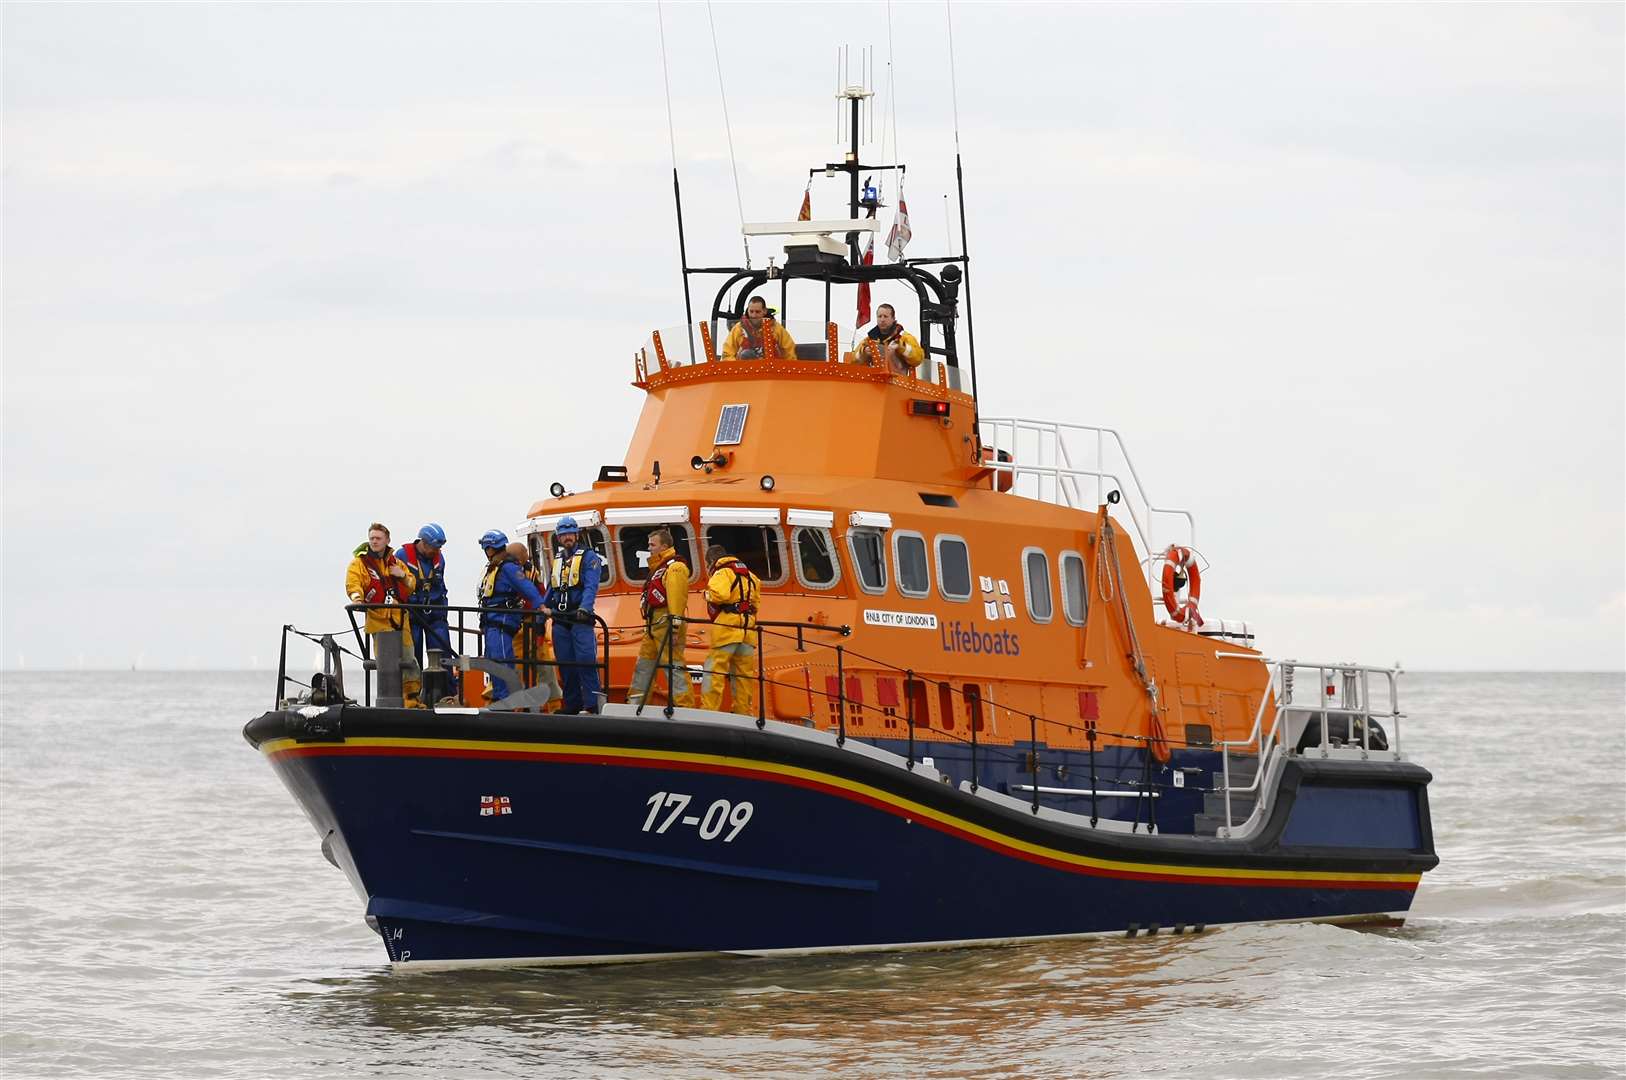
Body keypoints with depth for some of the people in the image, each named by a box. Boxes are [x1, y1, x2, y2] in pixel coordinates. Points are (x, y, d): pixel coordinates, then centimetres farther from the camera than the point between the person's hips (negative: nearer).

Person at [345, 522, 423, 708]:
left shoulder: (395, 562, 17)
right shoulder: (359, 563, 3)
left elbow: (412, 586, 22)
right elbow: (353, 583, -14)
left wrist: (403, 576, 1)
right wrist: (356, 597, -35)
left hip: (400, 618, 4)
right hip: (378, 619, -4)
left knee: (408, 660, 6)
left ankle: (412, 698, 13)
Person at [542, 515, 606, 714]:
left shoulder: (588, 557, -1)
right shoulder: (557, 559, 20)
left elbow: (591, 586, -14)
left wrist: (585, 608, -30)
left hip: (580, 618, -7)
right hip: (560, 620, 7)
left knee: (585, 661, -14)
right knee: (565, 665, 6)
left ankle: (591, 705, -15)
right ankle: (572, 704, 12)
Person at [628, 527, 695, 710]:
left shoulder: (675, 567, -11)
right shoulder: (658, 567, 22)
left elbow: (676, 598, -21)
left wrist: (674, 628, -27)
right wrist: (648, 625, 21)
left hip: (666, 625, -11)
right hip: (653, 626, 11)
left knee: (673, 666, -14)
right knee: (643, 665, 15)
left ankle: (685, 706, -15)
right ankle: (634, 702, 22)